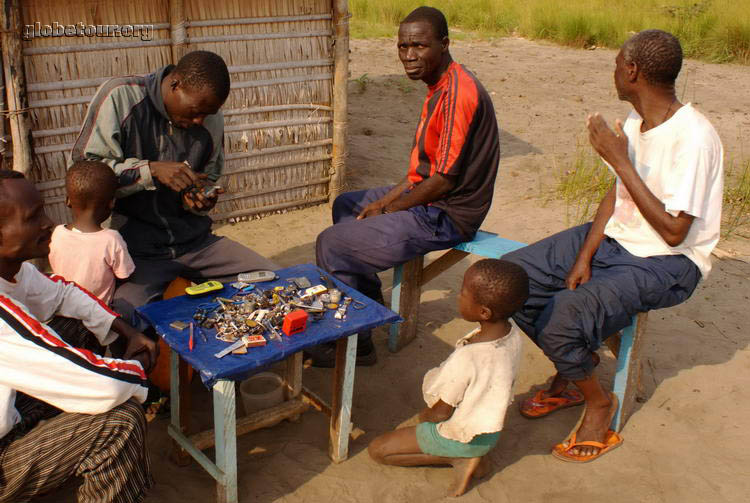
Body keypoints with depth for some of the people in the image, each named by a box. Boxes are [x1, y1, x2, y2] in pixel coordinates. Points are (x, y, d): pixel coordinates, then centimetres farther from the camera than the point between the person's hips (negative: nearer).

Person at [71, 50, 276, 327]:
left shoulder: (212, 121, 5)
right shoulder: (120, 96, -9)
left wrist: (201, 200, -5)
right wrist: (152, 170, -23)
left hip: (193, 239, 5)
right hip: (135, 245, -5)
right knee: (125, 319, -33)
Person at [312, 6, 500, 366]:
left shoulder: (458, 94, -24)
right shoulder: (439, 86, 9)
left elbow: (444, 179, -24)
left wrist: (388, 210, -11)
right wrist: (386, 200, 4)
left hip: (446, 215, -11)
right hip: (426, 194, 11)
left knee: (331, 244, -13)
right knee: (345, 205, 25)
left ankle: (354, 345, 2)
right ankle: (370, 303, 32)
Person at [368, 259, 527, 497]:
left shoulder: (465, 358, -36)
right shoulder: (512, 331, -14)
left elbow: (440, 413, -22)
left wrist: (425, 415, 2)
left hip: (459, 437, -7)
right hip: (491, 429, 7)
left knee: (377, 449, 2)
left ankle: (460, 459, -3)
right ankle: (474, 454, 11)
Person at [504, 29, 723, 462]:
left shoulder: (693, 138, -24)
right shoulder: (636, 121, 2)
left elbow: (673, 231, -26)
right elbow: (617, 195, 7)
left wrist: (620, 160, -25)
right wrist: (584, 257, -6)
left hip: (666, 262, -8)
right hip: (614, 238, 8)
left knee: (561, 320, -29)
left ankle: (599, 401, 2)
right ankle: (574, 364, 15)